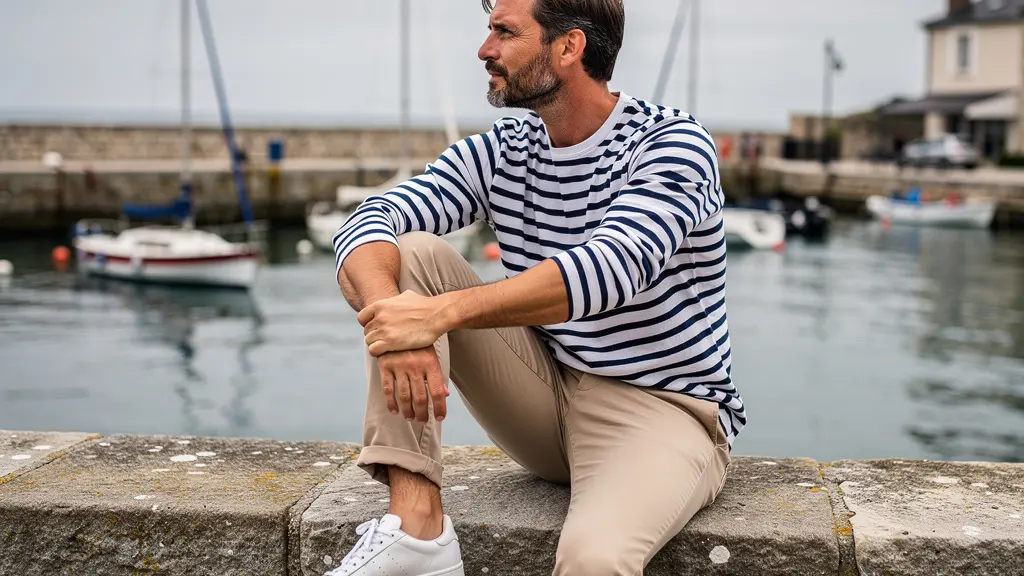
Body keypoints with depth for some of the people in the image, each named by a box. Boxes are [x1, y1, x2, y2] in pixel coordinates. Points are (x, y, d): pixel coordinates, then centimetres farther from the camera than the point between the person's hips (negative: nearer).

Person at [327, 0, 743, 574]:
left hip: (661, 406, -6)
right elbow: (370, 221, -9)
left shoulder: (673, 142, -13)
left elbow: (611, 267, -31)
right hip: (546, 395, 6)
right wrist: (393, 321, -32)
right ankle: (416, 524, -20)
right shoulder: (500, 152, 3)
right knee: (410, 253, -12)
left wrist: (442, 312, -38)